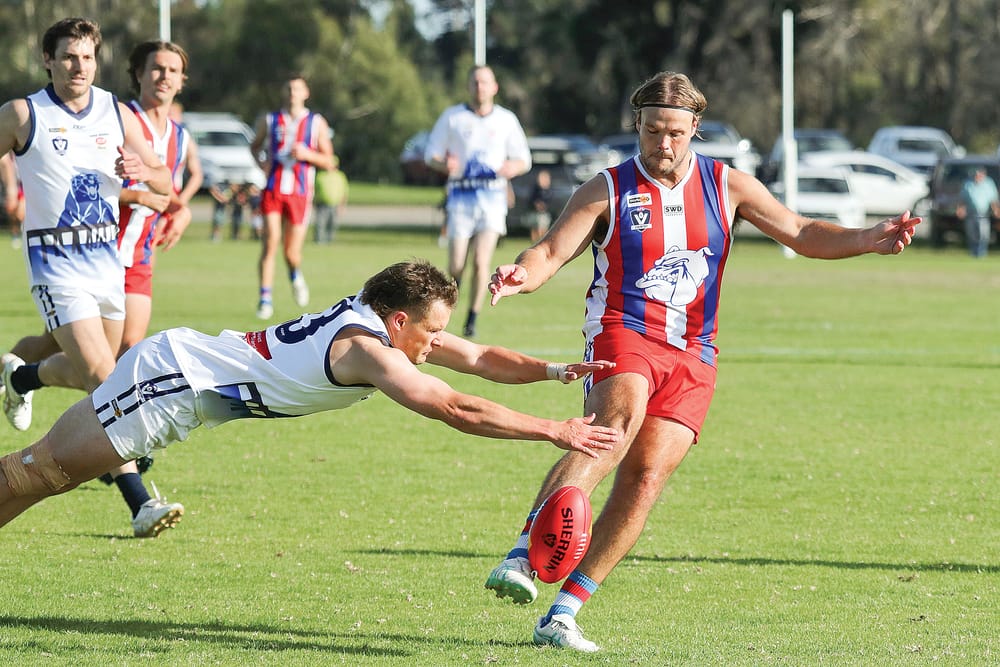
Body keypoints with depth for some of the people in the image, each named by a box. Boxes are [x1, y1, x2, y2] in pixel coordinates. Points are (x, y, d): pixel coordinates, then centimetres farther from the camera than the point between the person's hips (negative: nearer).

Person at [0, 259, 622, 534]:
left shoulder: (390, 322, 3)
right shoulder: (367, 349, -24)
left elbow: (482, 358, 12)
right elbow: (458, 410, -29)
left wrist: (554, 370, -2)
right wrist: (554, 431, -27)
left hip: (183, 362, 8)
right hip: (171, 377, -8)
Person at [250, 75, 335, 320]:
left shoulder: (316, 123, 6)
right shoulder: (269, 121, 9)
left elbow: (328, 162, 6)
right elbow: (254, 146, 23)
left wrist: (307, 154, -13)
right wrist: (260, 163, 1)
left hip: (300, 193, 0)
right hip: (273, 190, 0)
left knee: (292, 254, 0)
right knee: (270, 243, -15)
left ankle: (296, 275, 35)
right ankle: (265, 298, -9)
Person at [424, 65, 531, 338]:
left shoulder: (506, 120, 9)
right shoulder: (451, 117, 6)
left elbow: (524, 159, 14)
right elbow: (431, 154, 8)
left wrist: (513, 167, -10)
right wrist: (445, 165, -15)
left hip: (492, 197, 0)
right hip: (461, 197, 0)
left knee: (482, 262, -13)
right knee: (456, 266, -3)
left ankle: (472, 321, -3)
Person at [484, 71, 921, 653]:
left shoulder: (726, 186, 11)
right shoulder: (609, 190, 4)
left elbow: (802, 234, 11)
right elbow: (551, 253, -2)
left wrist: (869, 240, -6)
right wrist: (522, 274, -26)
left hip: (692, 357, 3)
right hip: (623, 335, -3)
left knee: (645, 478, -13)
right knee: (617, 424, -34)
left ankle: (563, 615, -9)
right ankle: (523, 557, -47)